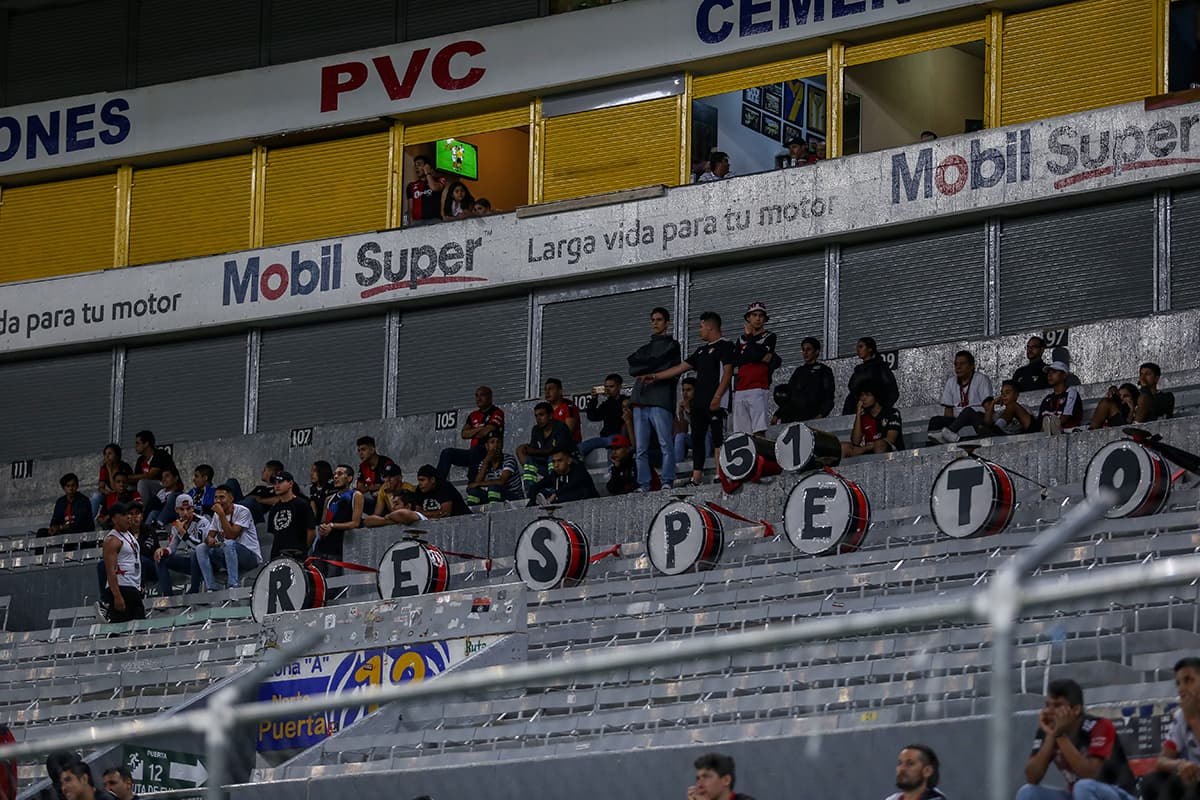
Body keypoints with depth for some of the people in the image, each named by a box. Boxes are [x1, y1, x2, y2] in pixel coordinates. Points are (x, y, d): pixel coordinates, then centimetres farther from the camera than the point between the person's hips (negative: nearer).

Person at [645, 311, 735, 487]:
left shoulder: (725, 346, -3)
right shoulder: (702, 350, 24)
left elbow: (727, 373, -12)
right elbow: (681, 367, 24)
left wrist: (717, 397, -19)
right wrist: (655, 376, 19)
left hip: (716, 402, -9)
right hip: (699, 401, 9)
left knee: (718, 438, -12)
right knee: (696, 438, 5)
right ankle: (696, 479, 5)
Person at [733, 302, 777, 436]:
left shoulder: (769, 337, 7)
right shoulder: (741, 338, 20)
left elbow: (758, 353, -10)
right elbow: (736, 361, 4)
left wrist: (749, 337, 4)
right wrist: (761, 357, -6)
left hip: (758, 388, -5)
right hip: (740, 389, 5)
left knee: (759, 431, -16)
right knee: (741, 433, 0)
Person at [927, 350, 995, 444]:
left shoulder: (981, 379, 2)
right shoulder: (951, 382, 17)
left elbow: (987, 405, -10)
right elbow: (948, 409, 13)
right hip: (957, 420, 5)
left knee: (968, 411, -37)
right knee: (935, 420, -21)